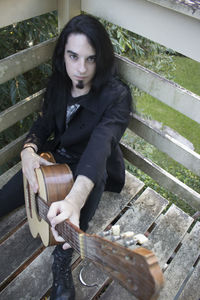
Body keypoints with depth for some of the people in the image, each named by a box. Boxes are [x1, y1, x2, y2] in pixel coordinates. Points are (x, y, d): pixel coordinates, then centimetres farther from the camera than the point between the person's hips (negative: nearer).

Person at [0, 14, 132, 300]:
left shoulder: (116, 96, -27)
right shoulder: (59, 82, -7)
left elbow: (101, 143, -44)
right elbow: (44, 122, 0)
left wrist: (75, 199, -61)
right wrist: (29, 150, -24)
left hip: (93, 171, -5)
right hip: (55, 158, 6)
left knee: (96, 171, -42)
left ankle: (62, 261, -25)